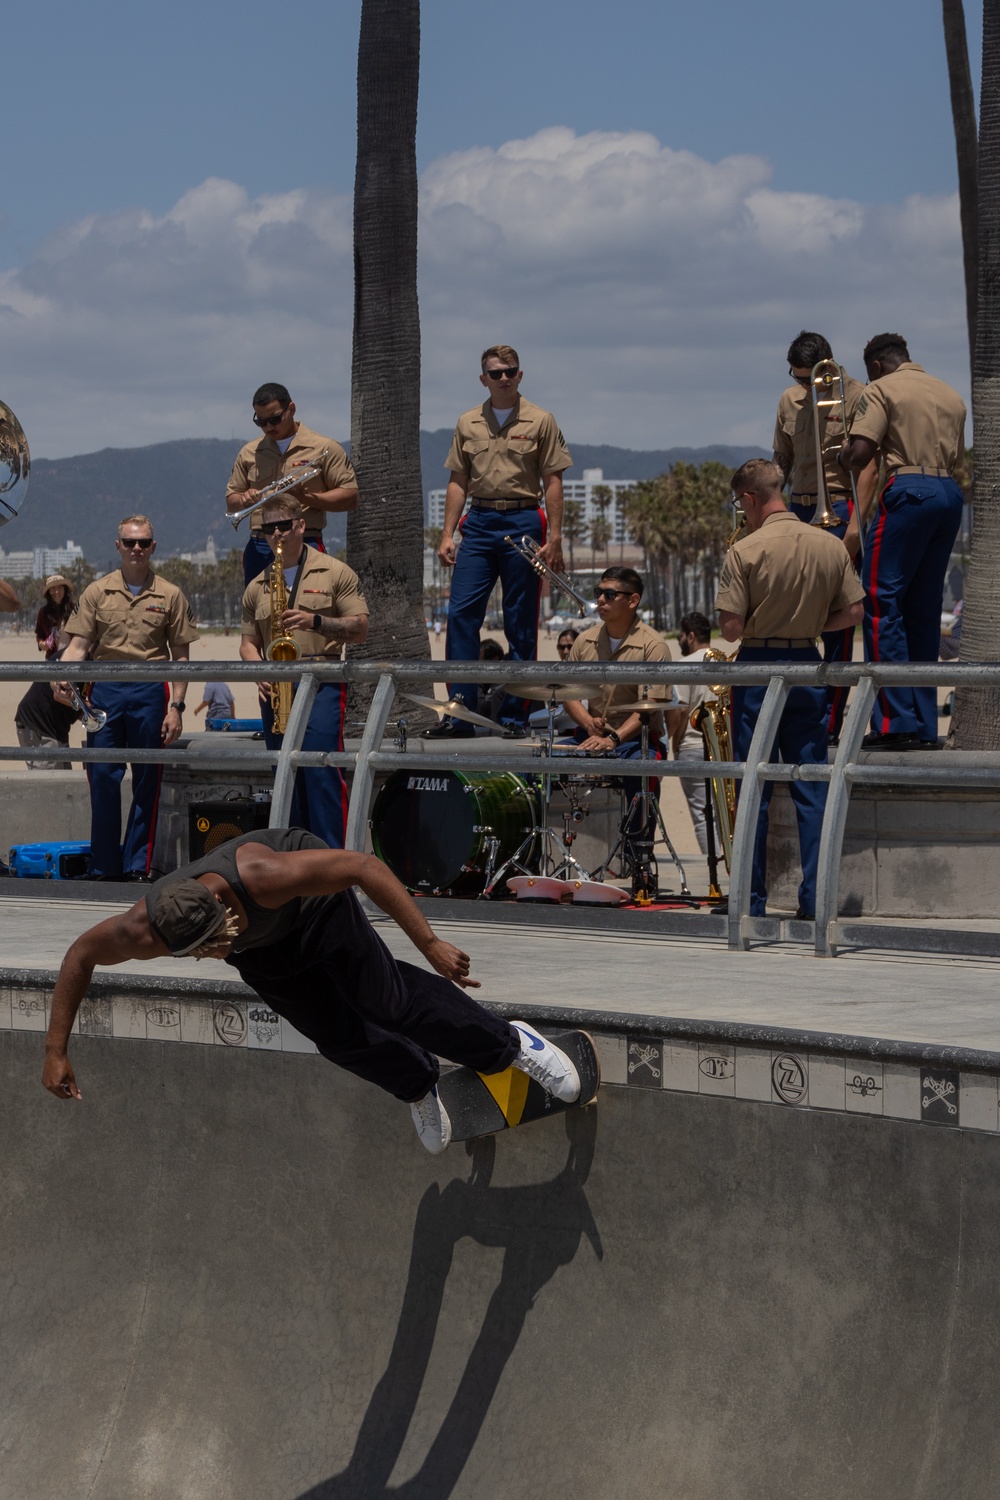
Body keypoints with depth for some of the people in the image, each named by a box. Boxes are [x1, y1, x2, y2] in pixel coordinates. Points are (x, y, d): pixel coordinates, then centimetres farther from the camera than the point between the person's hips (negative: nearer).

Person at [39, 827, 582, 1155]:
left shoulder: (262, 875, -47)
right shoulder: (145, 932, -37)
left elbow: (365, 866, -38)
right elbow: (81, 955, -16)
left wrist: (430, 944, -40)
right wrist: (56, 1052, -17)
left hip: (312, 899, -3)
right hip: (263, 952, 3)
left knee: (387, 1001, -8)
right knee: (343, 1040, 4)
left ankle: (508, 1044, 15)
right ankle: (418, 1085, 37)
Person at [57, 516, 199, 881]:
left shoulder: (170, 596, 6)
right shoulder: (97, 592, 8)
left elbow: (181, 656, 6)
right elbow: (78, 646, 5)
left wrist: (176, 706, -2)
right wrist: (62, 676, -15)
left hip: (150, 691, 0)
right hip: (104, 690, 0)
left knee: (147, 782, 3)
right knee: (102, 777, 0)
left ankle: (138, 866, 9)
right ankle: (104, 867, 7)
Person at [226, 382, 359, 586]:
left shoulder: (324, 448, 2)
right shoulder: (249, 453, 17)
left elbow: (351, 497, -2)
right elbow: (231, 501, 21)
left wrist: (306, 497, -15)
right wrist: (244, 499, -3)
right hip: (258, 552, 5)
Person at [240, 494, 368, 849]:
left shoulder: (335, 573, 4)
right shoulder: (257, 587, 17)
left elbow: (359, 629, -1)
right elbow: (248, 643, 17)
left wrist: (316, 621, -15)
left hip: (322, 683, -5)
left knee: (322, 772, -15)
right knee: (286, 779, 6)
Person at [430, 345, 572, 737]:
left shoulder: (540, 421, 3)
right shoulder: (468, 423, 12)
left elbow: (552, 482, 0)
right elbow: (458, 482, 13)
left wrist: (554, 537, -7)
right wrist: (447, 535, 5)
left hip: (522, 523, -3)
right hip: (478, 524, 3)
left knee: (521, 624, 1)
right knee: (461, 614, -6)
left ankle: (515, 715, 7)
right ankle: (459, 712, -3)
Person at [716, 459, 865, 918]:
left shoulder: (745, 552, -13)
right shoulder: (831, 546, 1)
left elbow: (731, 628, -14)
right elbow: (853, 612, 4)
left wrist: (757, 624, 7)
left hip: (759, 666, -4)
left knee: (753, 790, 4)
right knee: (812, 788, 8)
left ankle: (752, 901, 6)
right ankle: (815, 898, 5)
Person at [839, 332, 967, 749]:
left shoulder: (882, 390, 0)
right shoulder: (951, 395, 20)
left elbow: (858, 454, -9)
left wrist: (843, 454, 12)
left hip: (908, 490, -7)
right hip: (950, 495, 7)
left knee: (882, 602, -5)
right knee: (924, 609, 12)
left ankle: (896, 723, -13)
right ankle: (925, 725, 11)